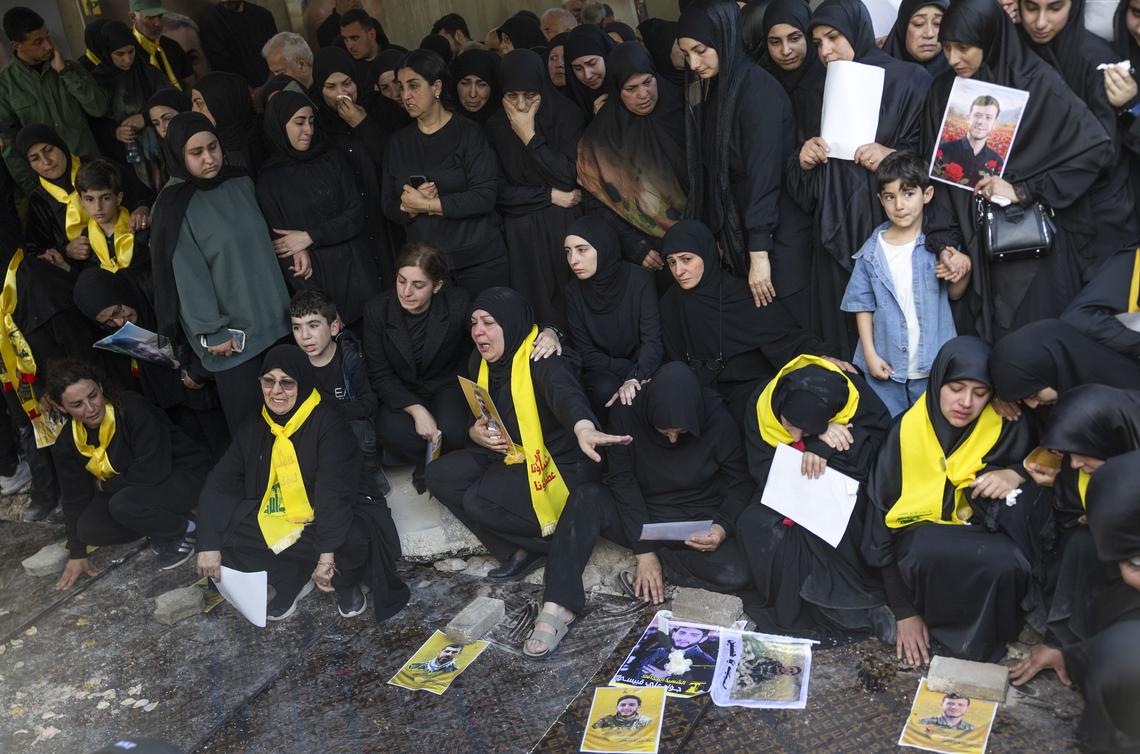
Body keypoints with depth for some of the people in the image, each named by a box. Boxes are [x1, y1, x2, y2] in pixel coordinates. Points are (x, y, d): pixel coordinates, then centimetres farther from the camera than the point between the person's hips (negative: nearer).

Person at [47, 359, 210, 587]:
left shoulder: (133, 408, -26)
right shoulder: (67, 444, -5)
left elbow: (154, 469, -31)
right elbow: (74, 499, 6)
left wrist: (106, 485, -14)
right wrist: (77, 554, 9)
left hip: (185, 475, -7)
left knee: (124, 505, -32)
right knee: (89, 529, -14)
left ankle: (182, 530, -5)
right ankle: (161, 525, 8)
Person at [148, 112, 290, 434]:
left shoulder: (239, 182, 7)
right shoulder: (175, 205, -11)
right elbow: (188, 274, -12)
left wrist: (295, 245, 7)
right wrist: (212, 332, -13)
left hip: (272, 318, 6)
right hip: (230, 333, -5)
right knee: (249, 420, -2)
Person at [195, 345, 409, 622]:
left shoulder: (327, 423, -16)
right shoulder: (255, 425, 1)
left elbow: (334, 490, -25)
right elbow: (220, 482, -3)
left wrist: (326, 554, -33)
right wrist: (208, 544, -14)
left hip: (322, 517, -5)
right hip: (273, 520, 5)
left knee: (354, 538, -35)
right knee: (222, 529, -16)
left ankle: (346, 582, 1)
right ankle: (292, 579, -1)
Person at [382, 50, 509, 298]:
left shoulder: (468, 133, -4)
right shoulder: (398, 142, 10)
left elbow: (485, 197, -15)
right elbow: (389, 207, 7)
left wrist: (427, 205, -15)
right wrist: (412, 208, -16)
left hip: (479, 261, -3)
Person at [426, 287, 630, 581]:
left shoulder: (541, 360, -23)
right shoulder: (479, 362, 3)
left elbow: (565, 392, -45)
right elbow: (479, 415, 14)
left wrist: (583, 428, -68)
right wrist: (475, 433, -13)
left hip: (560, 464, -9)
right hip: (510, 455, 9)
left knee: (480, 501, -27)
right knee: (440, 475, -7)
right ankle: (518, 549, -5)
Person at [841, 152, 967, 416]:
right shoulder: (872, 252, -3)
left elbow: (954, 295, 6)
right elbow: (863, 305, 1)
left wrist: (961, 274, -16)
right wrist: (870, 355, -5)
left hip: (933, 365, 0)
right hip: (885, 366, 0)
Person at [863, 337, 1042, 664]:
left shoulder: (1007, 428, -8)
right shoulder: (906, 431, -12)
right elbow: (881, 513, -10)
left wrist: (1017, 474, -20)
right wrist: (903, 611, -10)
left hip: (986, 535, 3)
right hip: (925, 536, -2)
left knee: (1007, 562, -33)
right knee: (927, 552, -37)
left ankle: (985, 635, -6)